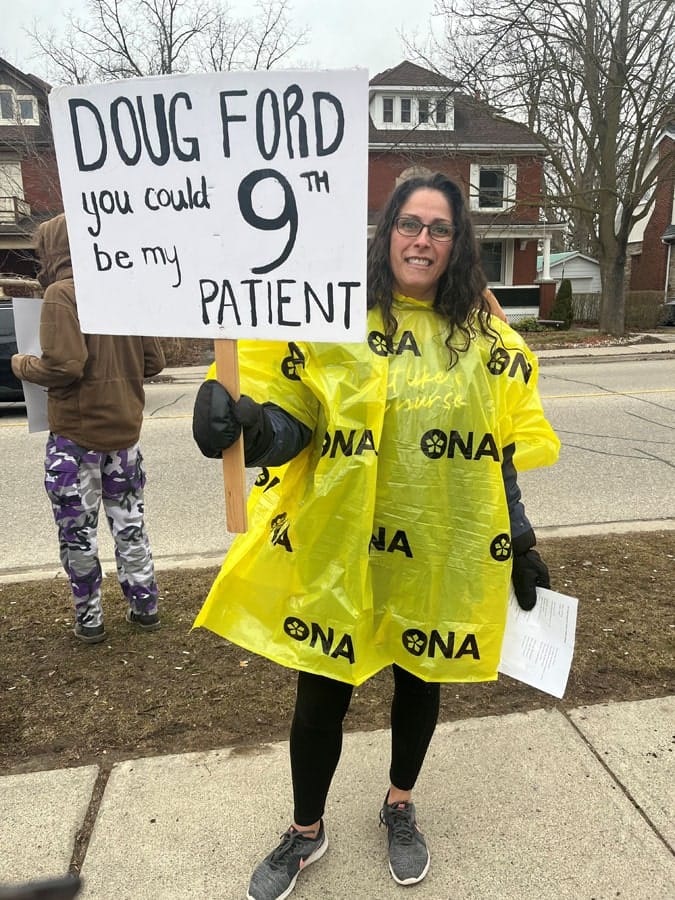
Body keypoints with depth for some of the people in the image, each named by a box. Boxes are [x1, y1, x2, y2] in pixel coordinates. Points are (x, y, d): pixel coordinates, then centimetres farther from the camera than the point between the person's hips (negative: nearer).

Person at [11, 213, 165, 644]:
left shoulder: (62, 293, -12)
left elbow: (64, 366, -22)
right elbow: (154, 361, 6)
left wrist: (21, 364, -3)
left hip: (75, 433, -6)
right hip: (124, 429, 6)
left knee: (78, 531, 8)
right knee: (129, 520, 16)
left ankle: (89, 618, 19)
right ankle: (145, 606, 26)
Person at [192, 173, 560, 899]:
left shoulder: (486, 338, 3)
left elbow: (503, 454, 8)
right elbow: (292, 426, -7)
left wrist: (522, 547, 8)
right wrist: (249, 422, -29)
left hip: (444, 559, 3)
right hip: (339, 553, -2)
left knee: (420, 682, 21)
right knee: (320, 697, 12)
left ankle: (400, 808, 52)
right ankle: (306, 833, 43)